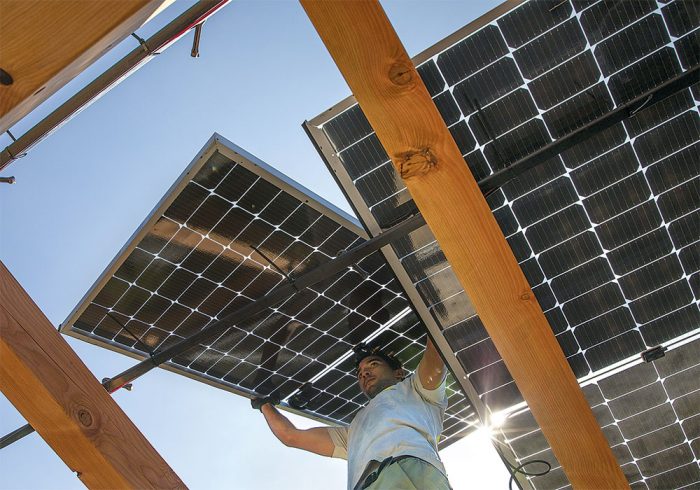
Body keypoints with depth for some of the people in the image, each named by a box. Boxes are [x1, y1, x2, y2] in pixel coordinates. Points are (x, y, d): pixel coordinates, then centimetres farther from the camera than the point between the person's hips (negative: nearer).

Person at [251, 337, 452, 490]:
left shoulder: (412, 390, 32)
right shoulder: (354, 431, 45)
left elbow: (436, 362, 13)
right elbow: (291, 436, 46)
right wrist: (265, 404, 58)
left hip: (411, 466, -4)